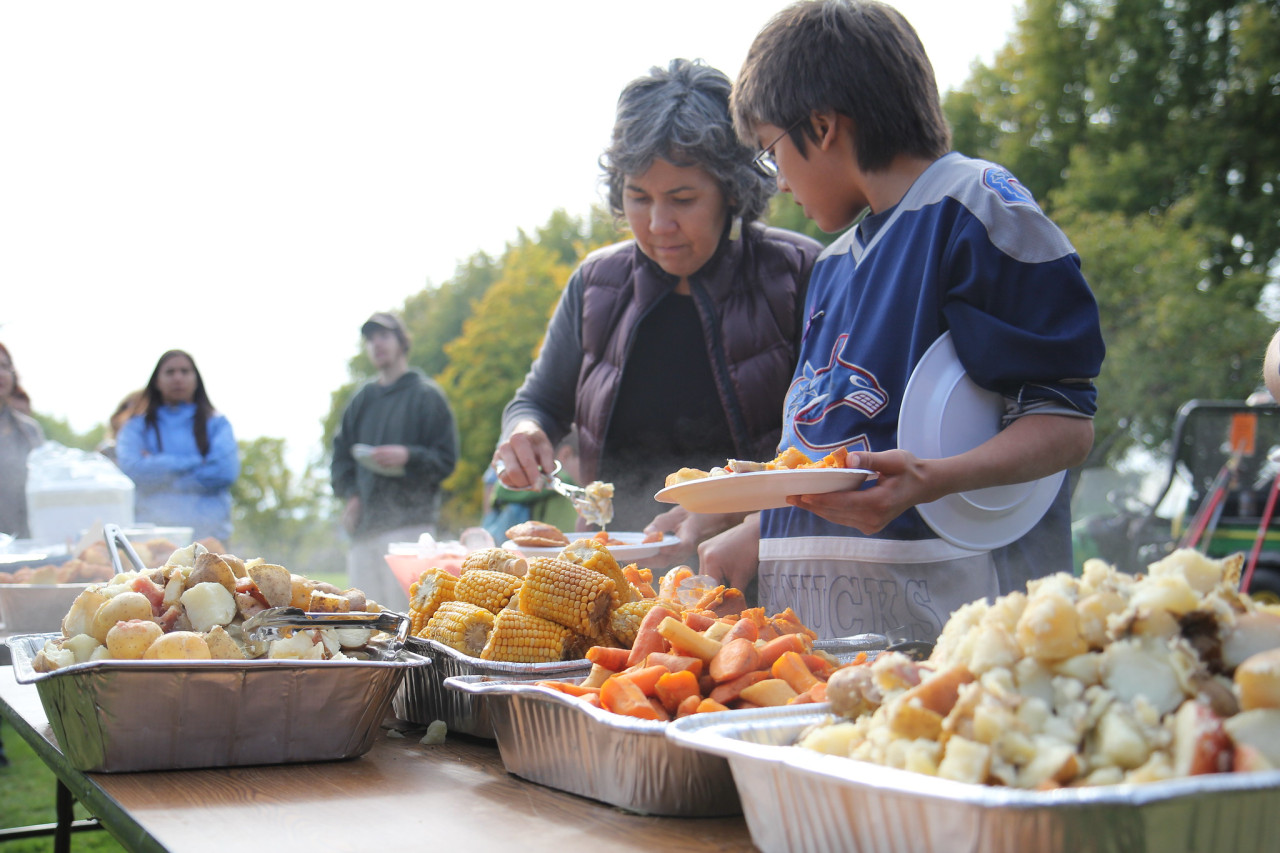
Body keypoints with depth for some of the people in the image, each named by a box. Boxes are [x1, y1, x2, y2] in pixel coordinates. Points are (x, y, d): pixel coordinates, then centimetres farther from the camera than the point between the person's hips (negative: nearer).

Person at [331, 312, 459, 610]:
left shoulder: (426, 394, 4)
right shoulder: (362, 399, 19)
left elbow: (446, 459, -1)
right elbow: (340, 457, 21)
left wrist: (408, 456, -18)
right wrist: (350, 494, 3)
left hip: (409, 521, -6)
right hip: (364, 525, 6)